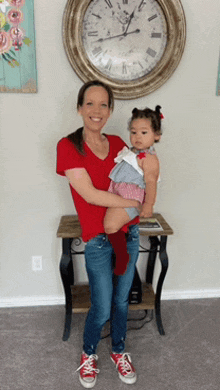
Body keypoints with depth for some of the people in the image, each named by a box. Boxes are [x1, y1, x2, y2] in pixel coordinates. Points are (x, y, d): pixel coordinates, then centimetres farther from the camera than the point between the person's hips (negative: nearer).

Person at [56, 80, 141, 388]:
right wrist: (136, 202, -15)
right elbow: (91, 194, -19)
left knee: (121, 300, 17)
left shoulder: (118, 143, 4)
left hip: (129, 233, 5)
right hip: (99, 240, -4)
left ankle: (119, 351, 43)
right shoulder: (68, 145, -11)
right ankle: (88, 354, 36)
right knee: (102, 309, 4)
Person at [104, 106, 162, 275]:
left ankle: (122, 255, -4)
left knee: (110, 224, -25)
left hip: (130, 196, -11)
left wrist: (148, 205, -18)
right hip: (116, 193, 11)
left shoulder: (149, 158, -11)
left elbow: (150, 182, -16)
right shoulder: (131, 152, 18)